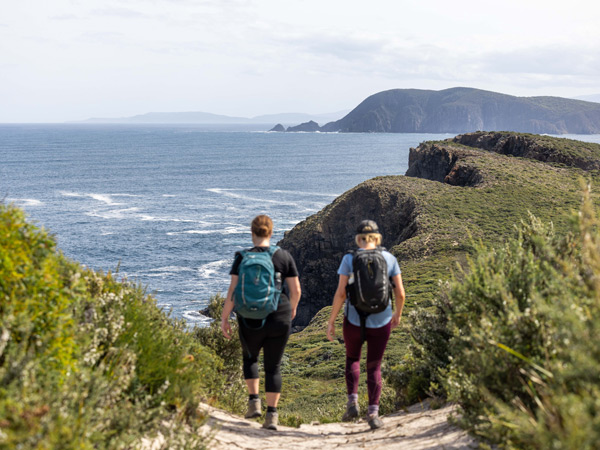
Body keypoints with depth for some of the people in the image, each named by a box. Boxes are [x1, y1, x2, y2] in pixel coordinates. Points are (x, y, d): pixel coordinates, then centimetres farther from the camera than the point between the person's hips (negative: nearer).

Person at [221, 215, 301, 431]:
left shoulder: (242, 258, -4)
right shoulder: (284, 256, -1)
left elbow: (233, 290, -9)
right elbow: (295, 290, 1)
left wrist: (224, 318, -1)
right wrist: (292, 307, 20)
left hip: (250, 320, -1)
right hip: (279, 319, 1)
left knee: (250, 357, 26)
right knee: (273, 366, 12)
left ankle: (254, 401, 14)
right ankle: (272, 415, 6)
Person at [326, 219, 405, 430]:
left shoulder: (349, 259, -7)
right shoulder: (389, 259, -2)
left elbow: (340, 293, -12)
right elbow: (400, 293, -3)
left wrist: (331, 321, -4)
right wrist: (398, 314, 15)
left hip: (354, 321, -1)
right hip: (381, 322, 1)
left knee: (352, 358, 25)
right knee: (374, 367, 16)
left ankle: (352, 402, 11)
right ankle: (373, 413, 9)